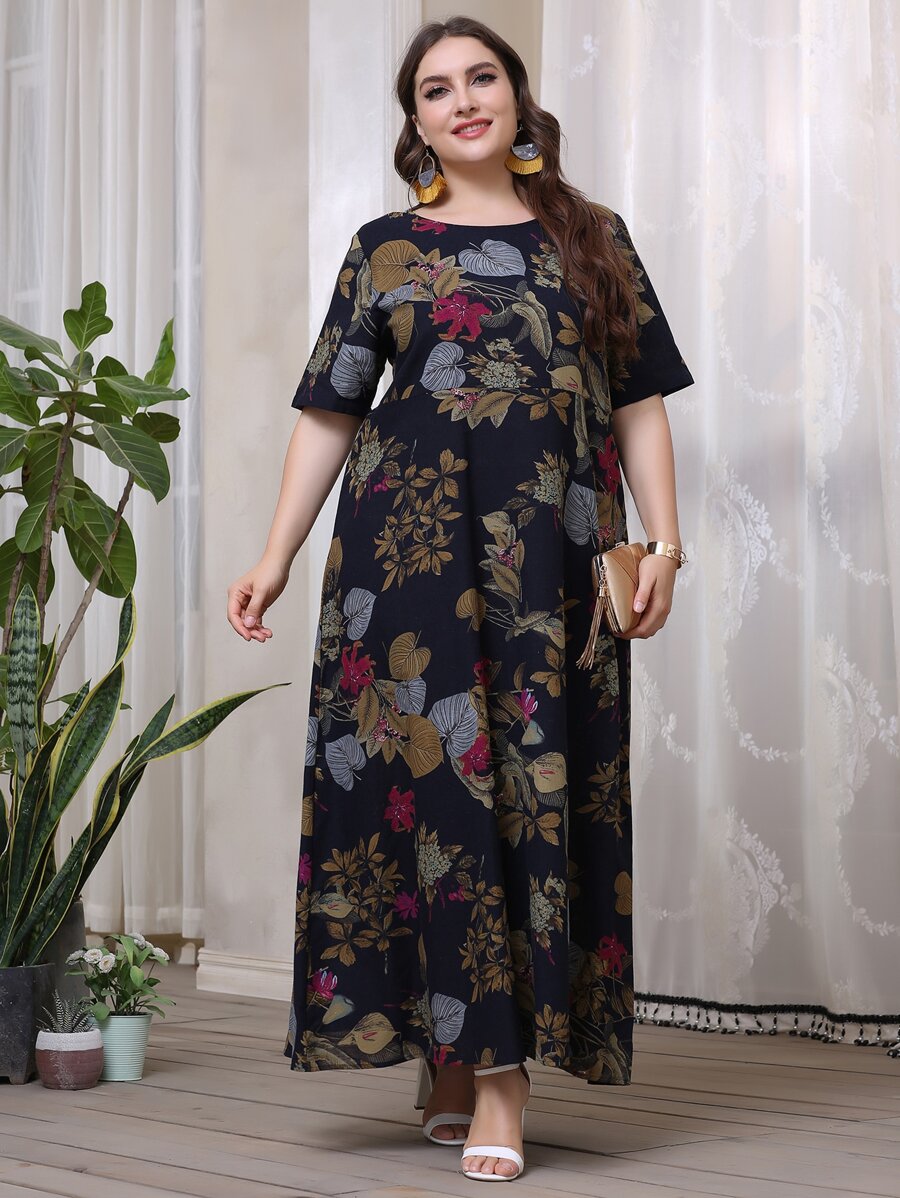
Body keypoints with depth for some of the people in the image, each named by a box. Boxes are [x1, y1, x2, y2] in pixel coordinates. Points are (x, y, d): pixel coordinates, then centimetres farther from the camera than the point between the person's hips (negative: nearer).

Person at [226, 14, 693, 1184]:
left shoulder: (595, 239, 14)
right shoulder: (386, 247, 11)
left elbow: (640, 404, 10)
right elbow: (329, 413, 9)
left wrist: (665, 539, -2)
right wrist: (276, 558, 1)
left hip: (555, 553, 1)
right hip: (413, 542, -1)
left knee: (547, 784, -3)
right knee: (436, 768, -6)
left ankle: (471, 1064, 3)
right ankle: (490, 1070, 2)